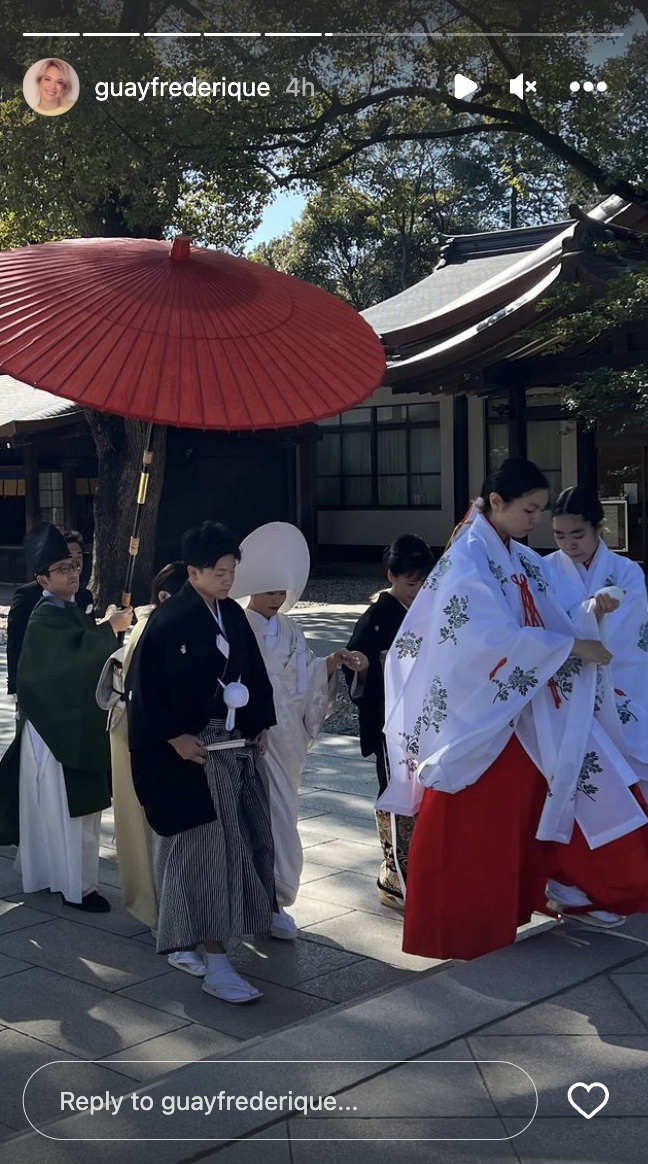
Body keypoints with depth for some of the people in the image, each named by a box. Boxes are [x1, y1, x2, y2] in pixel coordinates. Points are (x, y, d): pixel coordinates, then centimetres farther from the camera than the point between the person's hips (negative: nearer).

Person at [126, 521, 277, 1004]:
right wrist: (174, 737, -17)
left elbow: (253, 672, 16)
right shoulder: (168, 621, -15)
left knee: (250, 836, 18)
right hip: (193, 751, -7)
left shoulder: (233, 614, 5)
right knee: (206, 850, -5)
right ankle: (216, 964, -3)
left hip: (239, 746, 7)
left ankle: (257, 911, 41)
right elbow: (143, 686, -15)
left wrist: (260, 725, 11)